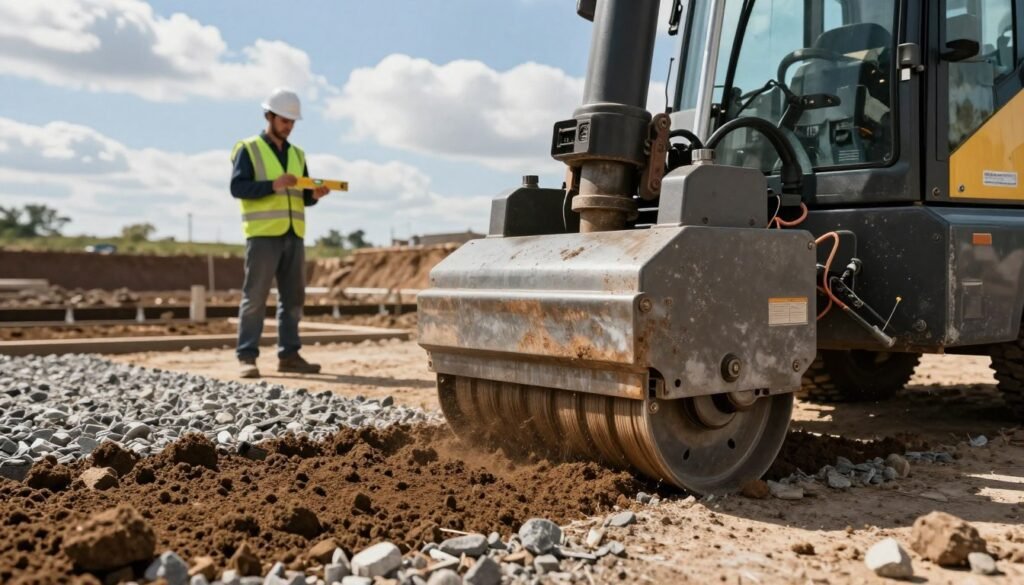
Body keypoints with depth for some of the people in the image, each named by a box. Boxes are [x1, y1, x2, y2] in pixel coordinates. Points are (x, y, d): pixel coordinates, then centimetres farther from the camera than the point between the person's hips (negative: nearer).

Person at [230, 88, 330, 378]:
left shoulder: (297, 154, 19)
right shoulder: (249, 149, 2)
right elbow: (237, 187, -9)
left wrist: (315, 194, -4)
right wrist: (273, 185, -20)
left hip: (293, 234, 6)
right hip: (263, 233, -6)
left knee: (293, 297, 6)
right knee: (255, 296, -6)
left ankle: (289, 355, 12)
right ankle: (246, 357, -3)